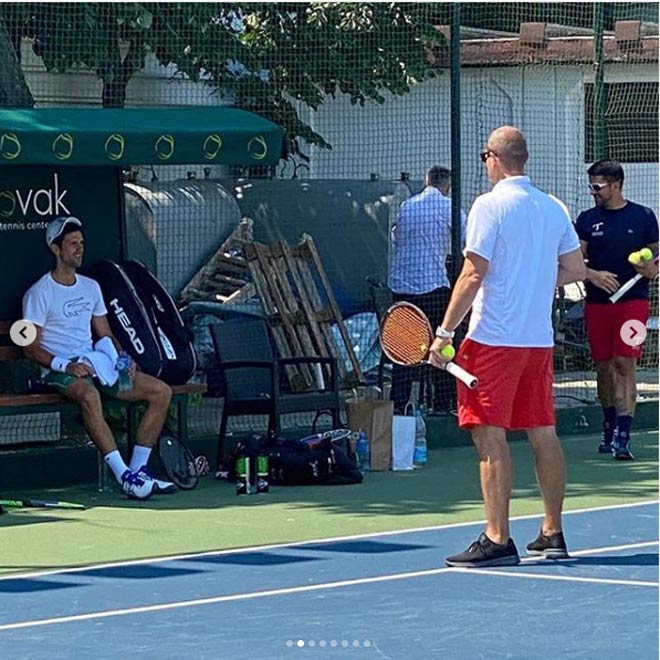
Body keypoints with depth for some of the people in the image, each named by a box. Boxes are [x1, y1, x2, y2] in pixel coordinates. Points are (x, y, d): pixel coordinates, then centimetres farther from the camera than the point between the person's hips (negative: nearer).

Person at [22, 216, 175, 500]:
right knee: (89, 395, -41)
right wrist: (66, 365, -22)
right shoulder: (39, 293, -3)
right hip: (60, 370, -7)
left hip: (96, 363, 7)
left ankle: (138, 468, -8)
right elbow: (31, 347, -8)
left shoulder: (90, 287, 18)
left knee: (161, 391, -8)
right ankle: (124, 476, -43)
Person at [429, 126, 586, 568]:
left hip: (494, 338, -7)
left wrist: (444, 332, -10)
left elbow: (473, 275, -14)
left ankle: (498, 540, -9)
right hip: (539, 339, 7)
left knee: (491, 436, -6)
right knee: (543, 434, 12)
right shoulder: (554, 208, 9)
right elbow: (575, 270, 13)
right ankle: (552, 535, 17)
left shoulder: (490, 206, -10)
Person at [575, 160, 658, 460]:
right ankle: (609, 429, 24)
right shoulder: (587, 219, 8)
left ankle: (622, 438, -16)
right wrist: (593, 275, -15)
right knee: (604, 367, 8)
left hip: (632, 300, -3)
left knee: (625, 365, -12)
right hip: (597, 303, 3)